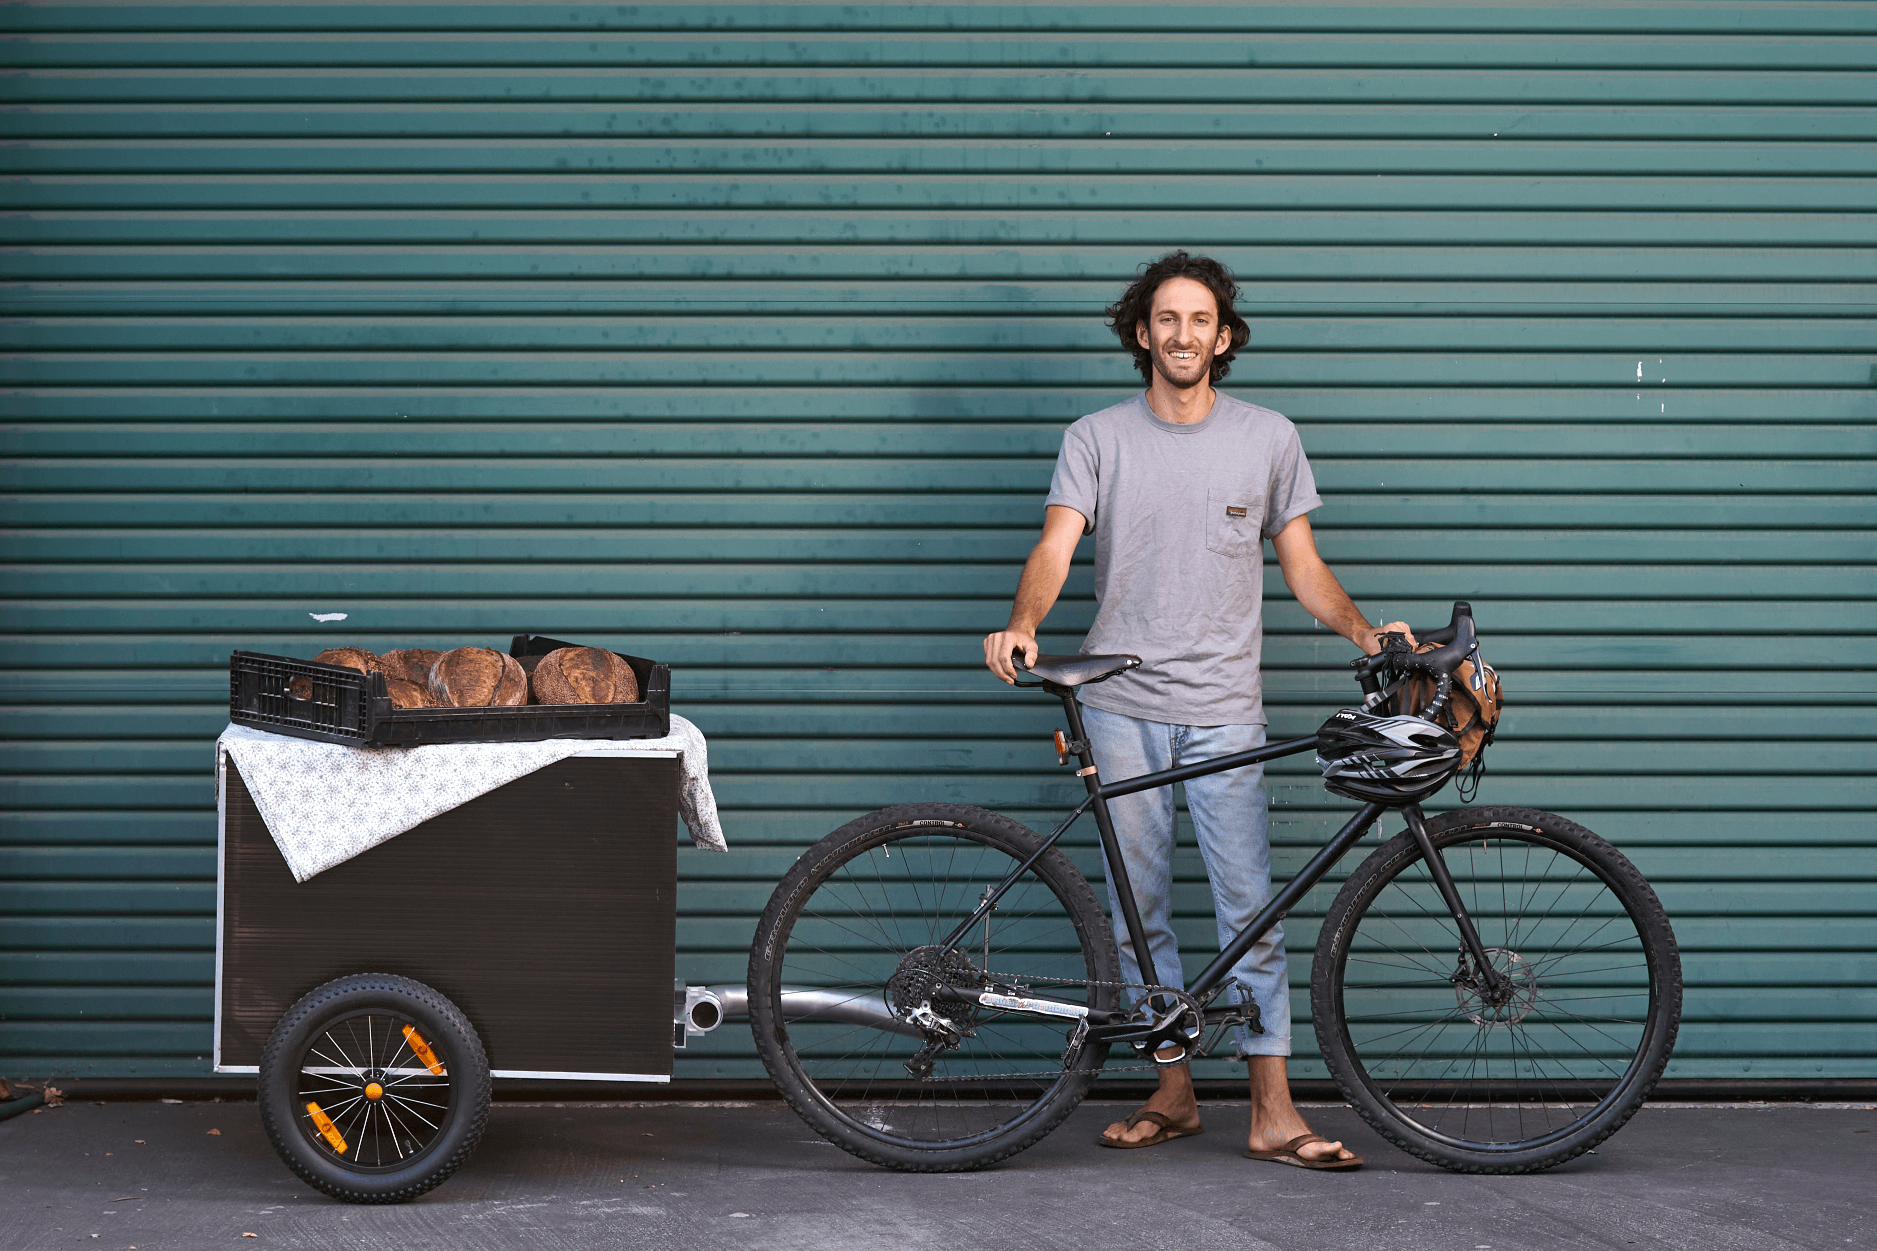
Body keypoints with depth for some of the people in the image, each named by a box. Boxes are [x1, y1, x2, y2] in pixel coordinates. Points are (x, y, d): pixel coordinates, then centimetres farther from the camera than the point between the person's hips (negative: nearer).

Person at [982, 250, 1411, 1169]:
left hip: (1224, 709, -1)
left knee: (1250, 907, -6)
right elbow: (1056, 548, -5)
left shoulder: (1268, 439, 8)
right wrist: (1023, 625, -25)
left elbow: (1302, 566, 10)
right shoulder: (1097, 439, 6)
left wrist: (1362, 630, -7)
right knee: (1139, 910, 5)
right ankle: (1174, 1093, 16)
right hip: (1121, 705, 1)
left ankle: (1272, 1112, -3)